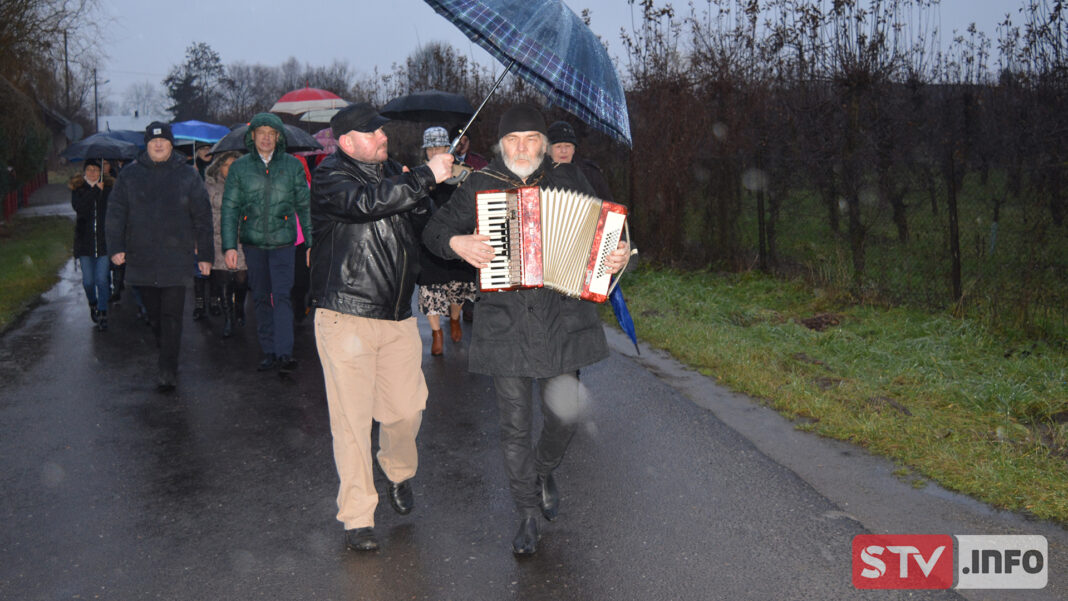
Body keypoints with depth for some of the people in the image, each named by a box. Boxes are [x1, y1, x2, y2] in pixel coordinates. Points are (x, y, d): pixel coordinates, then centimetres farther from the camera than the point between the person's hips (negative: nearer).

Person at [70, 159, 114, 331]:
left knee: (102, 279, -6)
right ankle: (93, 304, 33)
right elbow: (79, 207, -14)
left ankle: (103, 314, 2)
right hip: (84, 241, 1)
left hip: (104, 240, -1)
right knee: (88, 280, 5)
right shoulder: (78, 188, 4)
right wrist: (96, 191, -18)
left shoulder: (109, 188, 3)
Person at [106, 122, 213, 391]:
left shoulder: (187, 175, 4)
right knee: (154, 315, 11)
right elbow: (115, 212, 7)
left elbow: (202, 217, 6)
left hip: (176, 257, -3)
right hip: (141, 258, 3)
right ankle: (168, 358, 28)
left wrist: (205, 255, 3)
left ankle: (168, 371, -4)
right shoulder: (130, 174, 8)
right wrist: (115, 247, -5)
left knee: (171, 316, -6)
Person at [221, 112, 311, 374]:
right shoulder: (239, 167, 5)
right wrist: (229, 246, -3)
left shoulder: (292, 165, 3)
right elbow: (229, 208, 4)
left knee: (282, 295, -12)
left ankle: (284, 353, -14)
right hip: (253, 242, 2)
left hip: (283, 242, -2)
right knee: (260, 298, 9)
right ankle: (268, 351, 18)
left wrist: (311, 242, 3)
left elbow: (304, 205, 7)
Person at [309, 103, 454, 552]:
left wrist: (445, 179, -1)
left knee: (407, 409, 8)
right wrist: (427, 176, -21)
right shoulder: (330, 177, -6)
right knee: (352, 419, -1)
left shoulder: (393, 171, 15)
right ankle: (357, 518, 11)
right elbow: (367, 201, -26)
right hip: (346, 317, -5)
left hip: (398, 317, 6)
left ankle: (399, 472, 39)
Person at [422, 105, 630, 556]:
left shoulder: (568, 179, 6)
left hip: (562, 316, 1)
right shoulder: (480, 185, 5)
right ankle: (527, 515, 20)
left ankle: (545, 471, 36)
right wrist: (457, 242, -11)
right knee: (515, 424, 4)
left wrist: (617, 255, -8)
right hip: (504, 320, 0)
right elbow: (435, 230, 10)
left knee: (565, 410, 2)